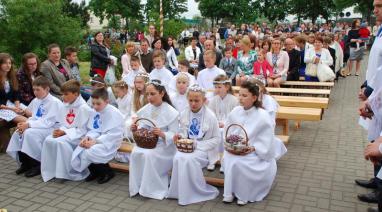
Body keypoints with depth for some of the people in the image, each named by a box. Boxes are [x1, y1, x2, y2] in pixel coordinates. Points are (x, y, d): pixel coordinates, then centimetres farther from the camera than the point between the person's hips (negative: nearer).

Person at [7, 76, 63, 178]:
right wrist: (25, 124, -10)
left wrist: (29, 124, -26)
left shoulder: (54, 102, -15)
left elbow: (47, 122, -22)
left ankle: (38, 165, -13)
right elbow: (33, 117, 12)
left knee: (30, 133, -29)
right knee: (18, 133, -12)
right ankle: (25, 163, 4)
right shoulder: (35, 101, 10)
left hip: (51, 129, -8)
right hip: (36, 127, 8)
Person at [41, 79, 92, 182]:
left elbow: (82, 130, -16)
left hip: (77, 136, -7)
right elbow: (63, 124, 14)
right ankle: (50, 170, -5)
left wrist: (64, 132, -19)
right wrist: (59, 130, -9)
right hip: (64, 133, 7)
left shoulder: (83, 108, -15)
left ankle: (73, 172, -16)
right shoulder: (65, 106, 10)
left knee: (60, 142, -32)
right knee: (48, 140, -18)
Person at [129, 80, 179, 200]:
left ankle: (155, 189, -13)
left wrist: (162, 134, -34)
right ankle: (137, 185, -10)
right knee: (135, 153, -25)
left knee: (149, 155, -31)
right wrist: (135, 129, -13)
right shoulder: (145, 110, 4)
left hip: (164, 146, -5)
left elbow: (173, 135, -15)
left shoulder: (171, 112, -12)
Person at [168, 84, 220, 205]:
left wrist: (199, 145, -16)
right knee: (178, 158, -28)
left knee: (189, 159, -32)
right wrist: (180, 136, -8)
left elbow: (216, 139, -5)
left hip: (202, 148, -4)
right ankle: (180, 190, -12)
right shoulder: (184, 114, 4)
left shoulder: (210, 116, -9)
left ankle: (198, 191, -13)